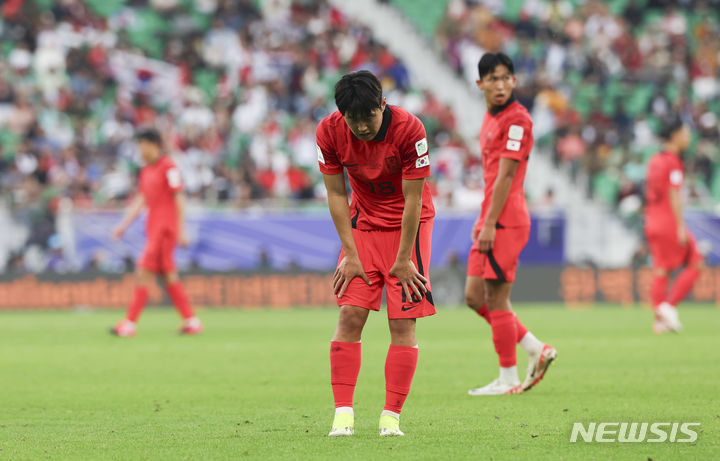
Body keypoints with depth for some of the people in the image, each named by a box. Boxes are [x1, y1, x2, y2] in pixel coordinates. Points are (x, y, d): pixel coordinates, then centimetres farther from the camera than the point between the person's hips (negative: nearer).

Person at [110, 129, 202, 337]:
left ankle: (130, 323, -12)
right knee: (169, 276, 8)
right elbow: (141, 200, 19)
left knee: (144, 273, -12)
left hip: (165, 229, -9)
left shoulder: (168, 167, -10)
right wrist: (124, 224, 14)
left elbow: (179, 199, -11)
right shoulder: (146, 171, 16)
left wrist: (181, 230, -14)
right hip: (154, 228, 9)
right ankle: (191, 321, 11)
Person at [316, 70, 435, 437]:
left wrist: (403, 259, -16)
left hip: (407, 224, -3)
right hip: (363, 222, 3)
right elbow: (336, 193, -6)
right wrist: (350, 254, -10)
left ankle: (392, 416, -6)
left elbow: (413, 198, -19)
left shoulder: (408, 129, -25)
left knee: (403, 321, -9)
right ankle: (343, 413, -8)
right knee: (350, 314, -9)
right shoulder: (329, 131, -15)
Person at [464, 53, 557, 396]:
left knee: (496, 299, -5)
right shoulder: (490, 118, 17)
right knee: (474, 297, 9)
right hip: (490, 220, 9)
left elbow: (506, 176, -16)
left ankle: (508, 380, 4)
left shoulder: (517, 119, -11)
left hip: (506, 222, -9)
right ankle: (537, 350, 17)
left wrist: (490, 224, -18)